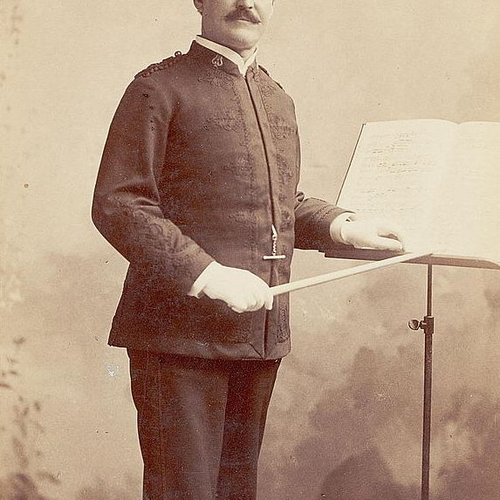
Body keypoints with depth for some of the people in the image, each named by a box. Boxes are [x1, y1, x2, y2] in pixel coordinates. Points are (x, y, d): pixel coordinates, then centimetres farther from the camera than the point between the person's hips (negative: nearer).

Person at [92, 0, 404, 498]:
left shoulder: (279, 101, 18)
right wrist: (208, 275, -21)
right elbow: (116, 205, -12)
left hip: (261, 335, 7)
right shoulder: (159, 88, -5)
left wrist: (343, 227, 8)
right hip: (181, 335, -7)